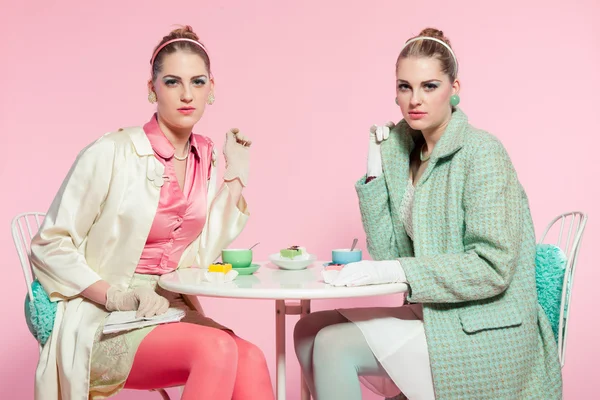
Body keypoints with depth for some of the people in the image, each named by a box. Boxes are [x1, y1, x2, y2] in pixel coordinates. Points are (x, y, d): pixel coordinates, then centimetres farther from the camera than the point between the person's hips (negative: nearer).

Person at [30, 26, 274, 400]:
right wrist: (116, 297, -21)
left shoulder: (207, 156, 5)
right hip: (103, 321, -5)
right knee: (217, 349, -30)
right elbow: (49, 247, -9)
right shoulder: (112, 152, -12)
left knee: (251, 360, -24)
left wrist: (235, 175, 1)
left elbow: (202, 255, 2)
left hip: (171, 309, 5)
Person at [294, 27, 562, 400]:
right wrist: (374, 172, -3)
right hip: (434, 315, 8)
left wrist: (397, 271, -25)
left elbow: (493, 268, -21)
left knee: (333, 344, -17)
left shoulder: (481, 152, -14)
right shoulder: (404, 153, 8)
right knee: (309, 331, 2)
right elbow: (388, 253, 3)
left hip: (484, 337, -7)